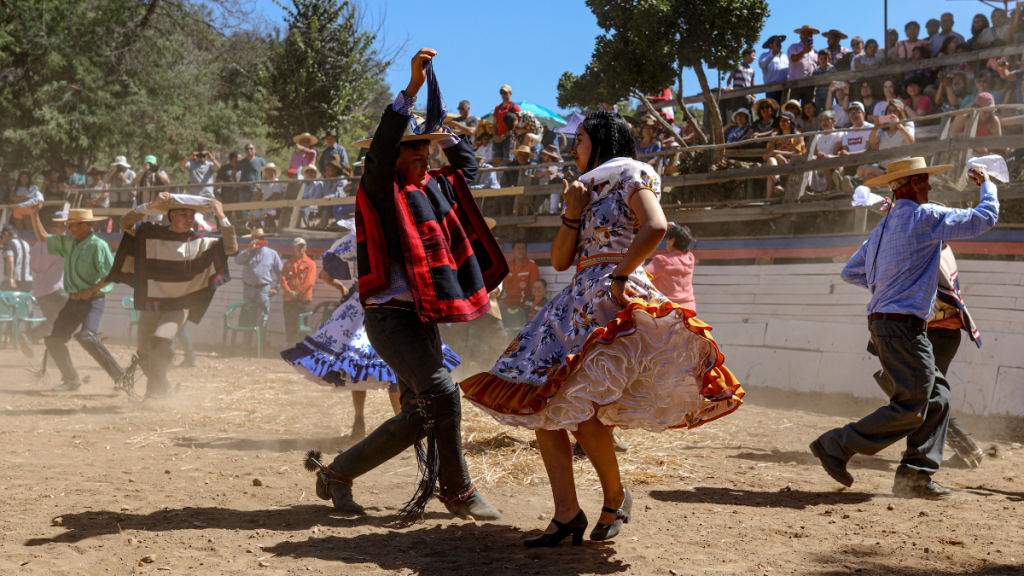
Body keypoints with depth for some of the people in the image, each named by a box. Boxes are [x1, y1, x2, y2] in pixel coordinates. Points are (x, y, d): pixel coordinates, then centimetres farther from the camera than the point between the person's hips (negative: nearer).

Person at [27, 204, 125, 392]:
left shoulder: (98, 246, -13)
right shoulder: (68, 242, 10)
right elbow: (42, 237, 23)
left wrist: (91, 290, -22)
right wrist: (34, 215, 12)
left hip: (92, 300, -8)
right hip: (73, 300, 8)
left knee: (86, 336, -28)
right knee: (53, 340, 3)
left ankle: (118, 374, -20)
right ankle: (71, 380, 14)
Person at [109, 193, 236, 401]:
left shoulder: (199, 242, -3)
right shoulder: (151, 234, -4)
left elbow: (231, 247, -10)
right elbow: (125, 224, -16)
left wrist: (222, 217, -19)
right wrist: (150, 205, -27)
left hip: (179, 306, -2)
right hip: (150, 304, 2)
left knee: (160, 341, -27)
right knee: (144, 354, 12)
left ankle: (155, 390, -9)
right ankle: (163, 386, 41)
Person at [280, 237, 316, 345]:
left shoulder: (310, 263, 4)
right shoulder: (288, 263, 14)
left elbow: (309, 281, -7)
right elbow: (283, 278, 4)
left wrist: (297, 292, -13)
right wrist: (288, 291, -13)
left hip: (304, 299, -3)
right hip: (289, 300, 3)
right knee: (289, 327, 4)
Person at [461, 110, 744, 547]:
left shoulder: (631, 176, 1)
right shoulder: (590, 190, 24)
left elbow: (656, 226, -18)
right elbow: (560, 260, 18)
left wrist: (619, 275, -16)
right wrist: (572, 213, 5)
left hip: (614, 299, -9)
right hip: (579, 298, 9)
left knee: (581, 410, -17)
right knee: (540, 403, -2)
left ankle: (616, 499, 6)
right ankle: (567, 514, -1)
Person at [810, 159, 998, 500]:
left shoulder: (883, 226, 16)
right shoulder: (925, 216, -9)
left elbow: (851, 272, 20)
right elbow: (985, 218, -3)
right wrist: (986, 184, 14)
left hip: (883, 322, 10)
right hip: (903, 325, -10)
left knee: (937, 396, 10)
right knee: (911, 408, -8)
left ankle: (915, 475, 7)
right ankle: (836, 446, -6)